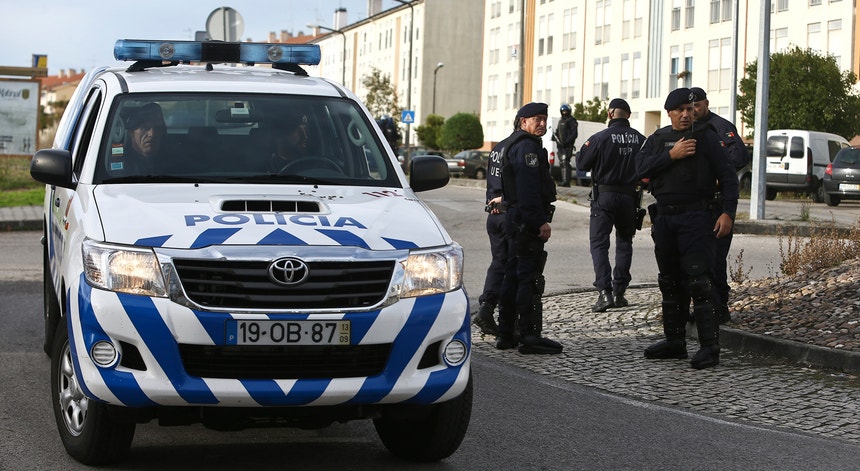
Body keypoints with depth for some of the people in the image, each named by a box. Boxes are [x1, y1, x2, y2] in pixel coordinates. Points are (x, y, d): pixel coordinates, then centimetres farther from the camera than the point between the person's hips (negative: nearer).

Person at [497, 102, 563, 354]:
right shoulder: (527, 147, -12)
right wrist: (540, 221, -24)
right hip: (528, 220, -11)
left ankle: (506, 334, 17)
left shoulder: (515, 145, 23)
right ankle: (529, 336, -12)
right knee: (530, 278, -11)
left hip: (516, 219, 11)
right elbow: (529, 188, -22)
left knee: (513, 276, 13)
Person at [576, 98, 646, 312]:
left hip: (604, 196, -3)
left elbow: (581, 164, -5)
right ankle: (619, 292, 16)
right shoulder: (640, 139, 0)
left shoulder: (600, 138, -11)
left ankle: (604, 292, -17)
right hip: (629, 196, 4)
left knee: (599, 243, -2)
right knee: (624, 243, 16)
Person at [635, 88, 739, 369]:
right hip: (664, 217, 5)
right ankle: (674, 342, 22)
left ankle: (709, 346, -12)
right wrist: (671, 155, -15)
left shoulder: (706, 138, 1)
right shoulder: (657, 139, 13)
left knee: (699, 281, -12)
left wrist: (728, 212, -13)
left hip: (695, 217, -5)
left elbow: (727, 176, -3)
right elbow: (641, 167, -3)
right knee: (670, 282, 12)